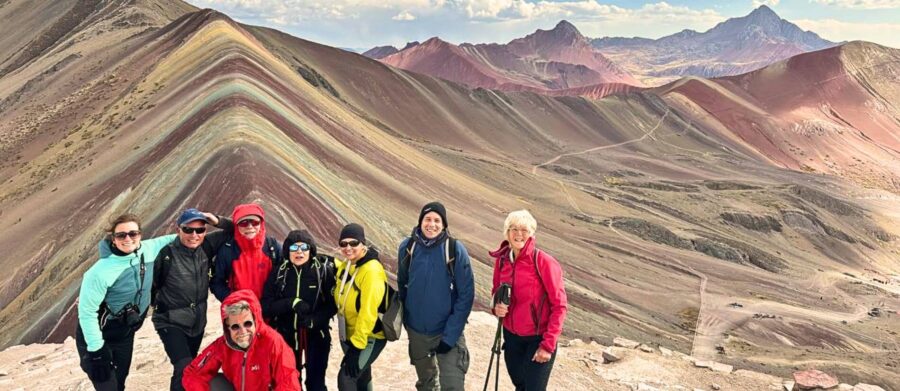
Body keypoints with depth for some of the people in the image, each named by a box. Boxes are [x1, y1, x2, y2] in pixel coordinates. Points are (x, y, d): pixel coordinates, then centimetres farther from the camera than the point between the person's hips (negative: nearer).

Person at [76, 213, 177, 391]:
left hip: (125, 335, 6)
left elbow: (165, 240, 11)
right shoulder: (101, 271, -30)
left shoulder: (148, 250, -13)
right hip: (99, 338, -6)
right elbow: (87, 313, -24)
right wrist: (96, 350, -21)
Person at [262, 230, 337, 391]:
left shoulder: (324, 270, -9)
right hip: (286, 335, 2)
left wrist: (314, 320, -22)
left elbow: (333, 304, -6)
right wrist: (291, 303, -23)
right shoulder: (278, 273, -4)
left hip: (316, 335, -2)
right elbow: (265, 306, -7)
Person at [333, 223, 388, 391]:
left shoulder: (372, 270, -24)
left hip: (369, 338, -8)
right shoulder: (344, 266, 1)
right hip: (348, 335, 8)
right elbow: (342, 302, 17)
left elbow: (368, 312, -27)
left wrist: (357, 345, -27)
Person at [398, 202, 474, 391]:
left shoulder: (456, 250, -15)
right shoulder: (407, 247, -6)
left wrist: (451, 335, -16)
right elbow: (402, 284, 7)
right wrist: (406, 319, 6)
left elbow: (466, 294, -13)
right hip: (416, 331, 3)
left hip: (448, 332, -3)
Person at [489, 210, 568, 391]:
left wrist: (548, 345, -18)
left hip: (538, 338, -5)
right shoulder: (501, 259, -2)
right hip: (511, 335, 5)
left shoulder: (544, 262, -18)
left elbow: (559, 305, -16)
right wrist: (497, 306, -10)